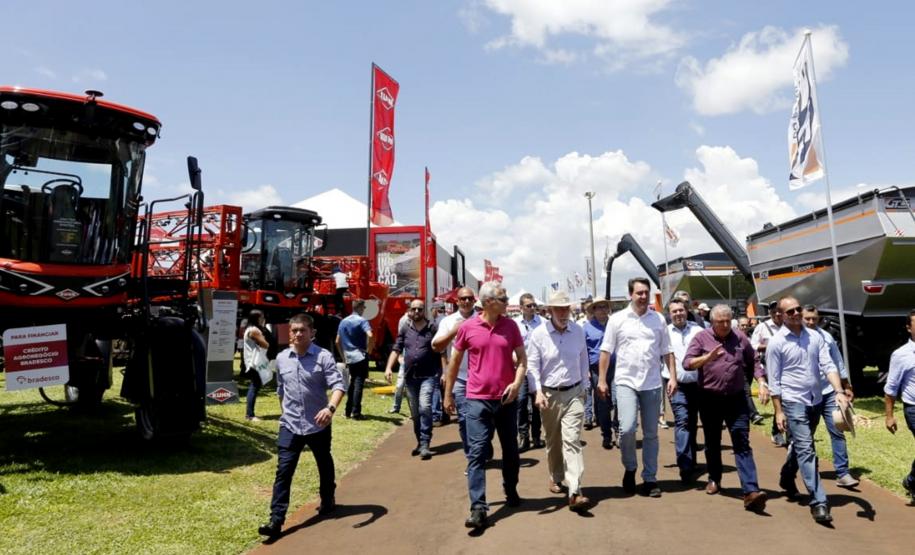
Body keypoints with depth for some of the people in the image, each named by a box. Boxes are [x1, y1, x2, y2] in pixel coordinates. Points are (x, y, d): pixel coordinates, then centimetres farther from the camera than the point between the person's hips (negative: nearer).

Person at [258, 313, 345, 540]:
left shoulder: (323, 356, -13)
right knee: (283, 471, -3)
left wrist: (331, 408, -38)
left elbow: (338, 384, -21)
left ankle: (327, 500, 42)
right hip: (290, 426, 2)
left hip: (318, 425, -2)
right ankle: (276, 520, 0)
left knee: (324, 465, 18)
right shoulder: (281, 358, 2)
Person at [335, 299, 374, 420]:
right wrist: (369, 350, -12)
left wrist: (343, 357, 21)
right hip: (360, 357, -6)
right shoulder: (362, 321, -9)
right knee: (359, 384, -4)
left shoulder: (343, 322, 11)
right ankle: (356, 413, -5)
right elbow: (370, 335, -26)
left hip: (349, 358, 6)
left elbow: (338, 341, 14)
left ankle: (348, 411, 18)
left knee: (352, 383, 17)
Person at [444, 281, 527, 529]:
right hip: (478, 399, -2)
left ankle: (511, 491, 38)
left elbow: (522, 358, 3)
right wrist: (448, 394, 8)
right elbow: (454, 362, 4)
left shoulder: (511, 325, -1)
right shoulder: (467, 327, -6)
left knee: (510, 449, 17)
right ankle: (478, 508, 0)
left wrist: (517, 383, -15)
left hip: (507, 399, 3)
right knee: (477, 452, -4)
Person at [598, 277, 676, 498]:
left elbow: (667, 351, 10)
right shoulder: (617, 319, -2)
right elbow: (606, 351, -1)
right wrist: (601, 380, -4)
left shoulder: (658, 319, 5)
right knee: (627, 429, -13)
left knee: (651, 434, 9)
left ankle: (650, 479, 20)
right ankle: (630, 468, 13)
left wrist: (673, 377, 1)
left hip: (652, 384, 3)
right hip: (626, 382, -2)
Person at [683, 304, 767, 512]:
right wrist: (708, 357, -25)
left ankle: (751, 491, -10)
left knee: (742, 444, -5)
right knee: (712, 443, 14)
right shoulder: (702, 337, -3)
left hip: (736, 399, 1)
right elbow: (687, 363, -10)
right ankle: (714, 479, 33)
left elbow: (753, 363, 15)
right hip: (710, 399, -1)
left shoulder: (740, 338, 5)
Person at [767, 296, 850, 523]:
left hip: (815, 401, 5)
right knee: (806, 449, -9)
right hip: (794, 402, -5)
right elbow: (774, 381, -8)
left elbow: (828, 366, -2)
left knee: (800, 446, 19)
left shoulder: (815, 337, 4)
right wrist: (778, 411, -10)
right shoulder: (776, 343, -9)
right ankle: (818, 502, -7)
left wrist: (839, 391, -18)